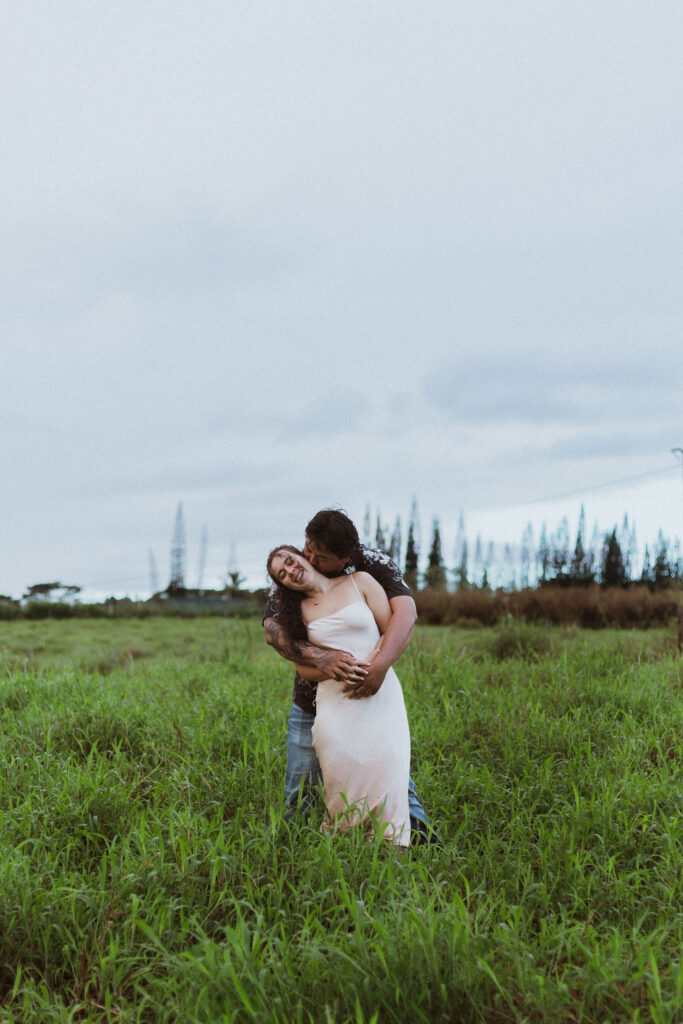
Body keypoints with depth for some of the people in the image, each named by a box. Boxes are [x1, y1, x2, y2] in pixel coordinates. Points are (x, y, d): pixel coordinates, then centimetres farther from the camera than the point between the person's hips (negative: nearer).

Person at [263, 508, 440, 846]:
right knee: (299, 790, 6)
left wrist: (380, 666, -48)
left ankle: (417, 831, 12)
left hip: (368, 690, -2)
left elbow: (406, 613, -31)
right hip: (312, 696, 2)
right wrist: (320, 658, -40)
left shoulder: (374, 564, -17)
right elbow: (273, 629, -22)